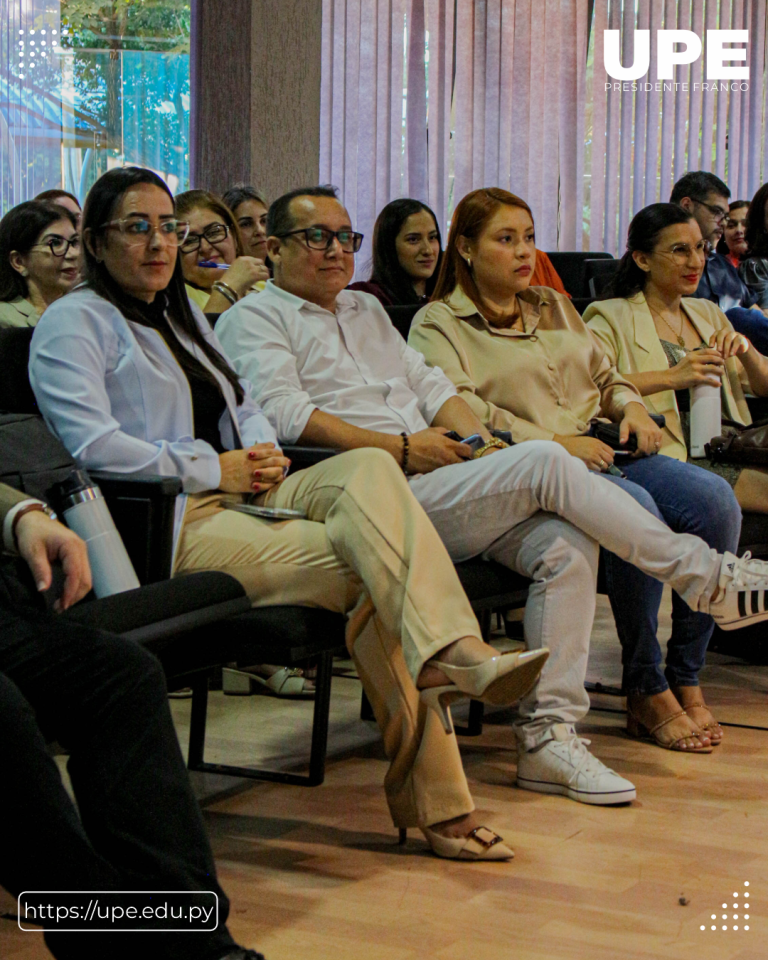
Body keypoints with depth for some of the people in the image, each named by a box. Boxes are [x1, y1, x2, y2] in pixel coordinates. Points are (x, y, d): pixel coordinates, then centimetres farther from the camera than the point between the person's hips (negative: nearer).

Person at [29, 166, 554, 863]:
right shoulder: (73, 324, 2)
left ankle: (451, 653, -37)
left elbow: (246, 406, 26)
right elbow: (93, 445, -13)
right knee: (363, 571, -26)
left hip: (240, 493, 7)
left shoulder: (183, 315, 28)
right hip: (170, 524, -7)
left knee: (371, 467, -23)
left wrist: (262, 451, 1)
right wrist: (215, 468, -12)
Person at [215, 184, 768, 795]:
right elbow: (285, 414, -10)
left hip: (441, 479, 7)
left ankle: (548, 733, -19)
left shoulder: (366, 309, 30)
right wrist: (401, 449, -13)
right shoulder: (255, 319, 6)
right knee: (546, 462, -24)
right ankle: (705, 575, -11)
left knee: (566, 542, -19)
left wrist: (479, 436, 2)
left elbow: (428, 383, 23)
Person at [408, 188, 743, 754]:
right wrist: (554, 442, -17)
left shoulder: (554, 307, 26)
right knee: (636, 508, -35)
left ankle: (686, 679, -12)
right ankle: (646, 691, -21)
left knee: (716, 500, -19)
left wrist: (630, 405, 6)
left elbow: (605, 374, 31)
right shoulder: (438, 324, 5)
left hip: (598, 451, 7)